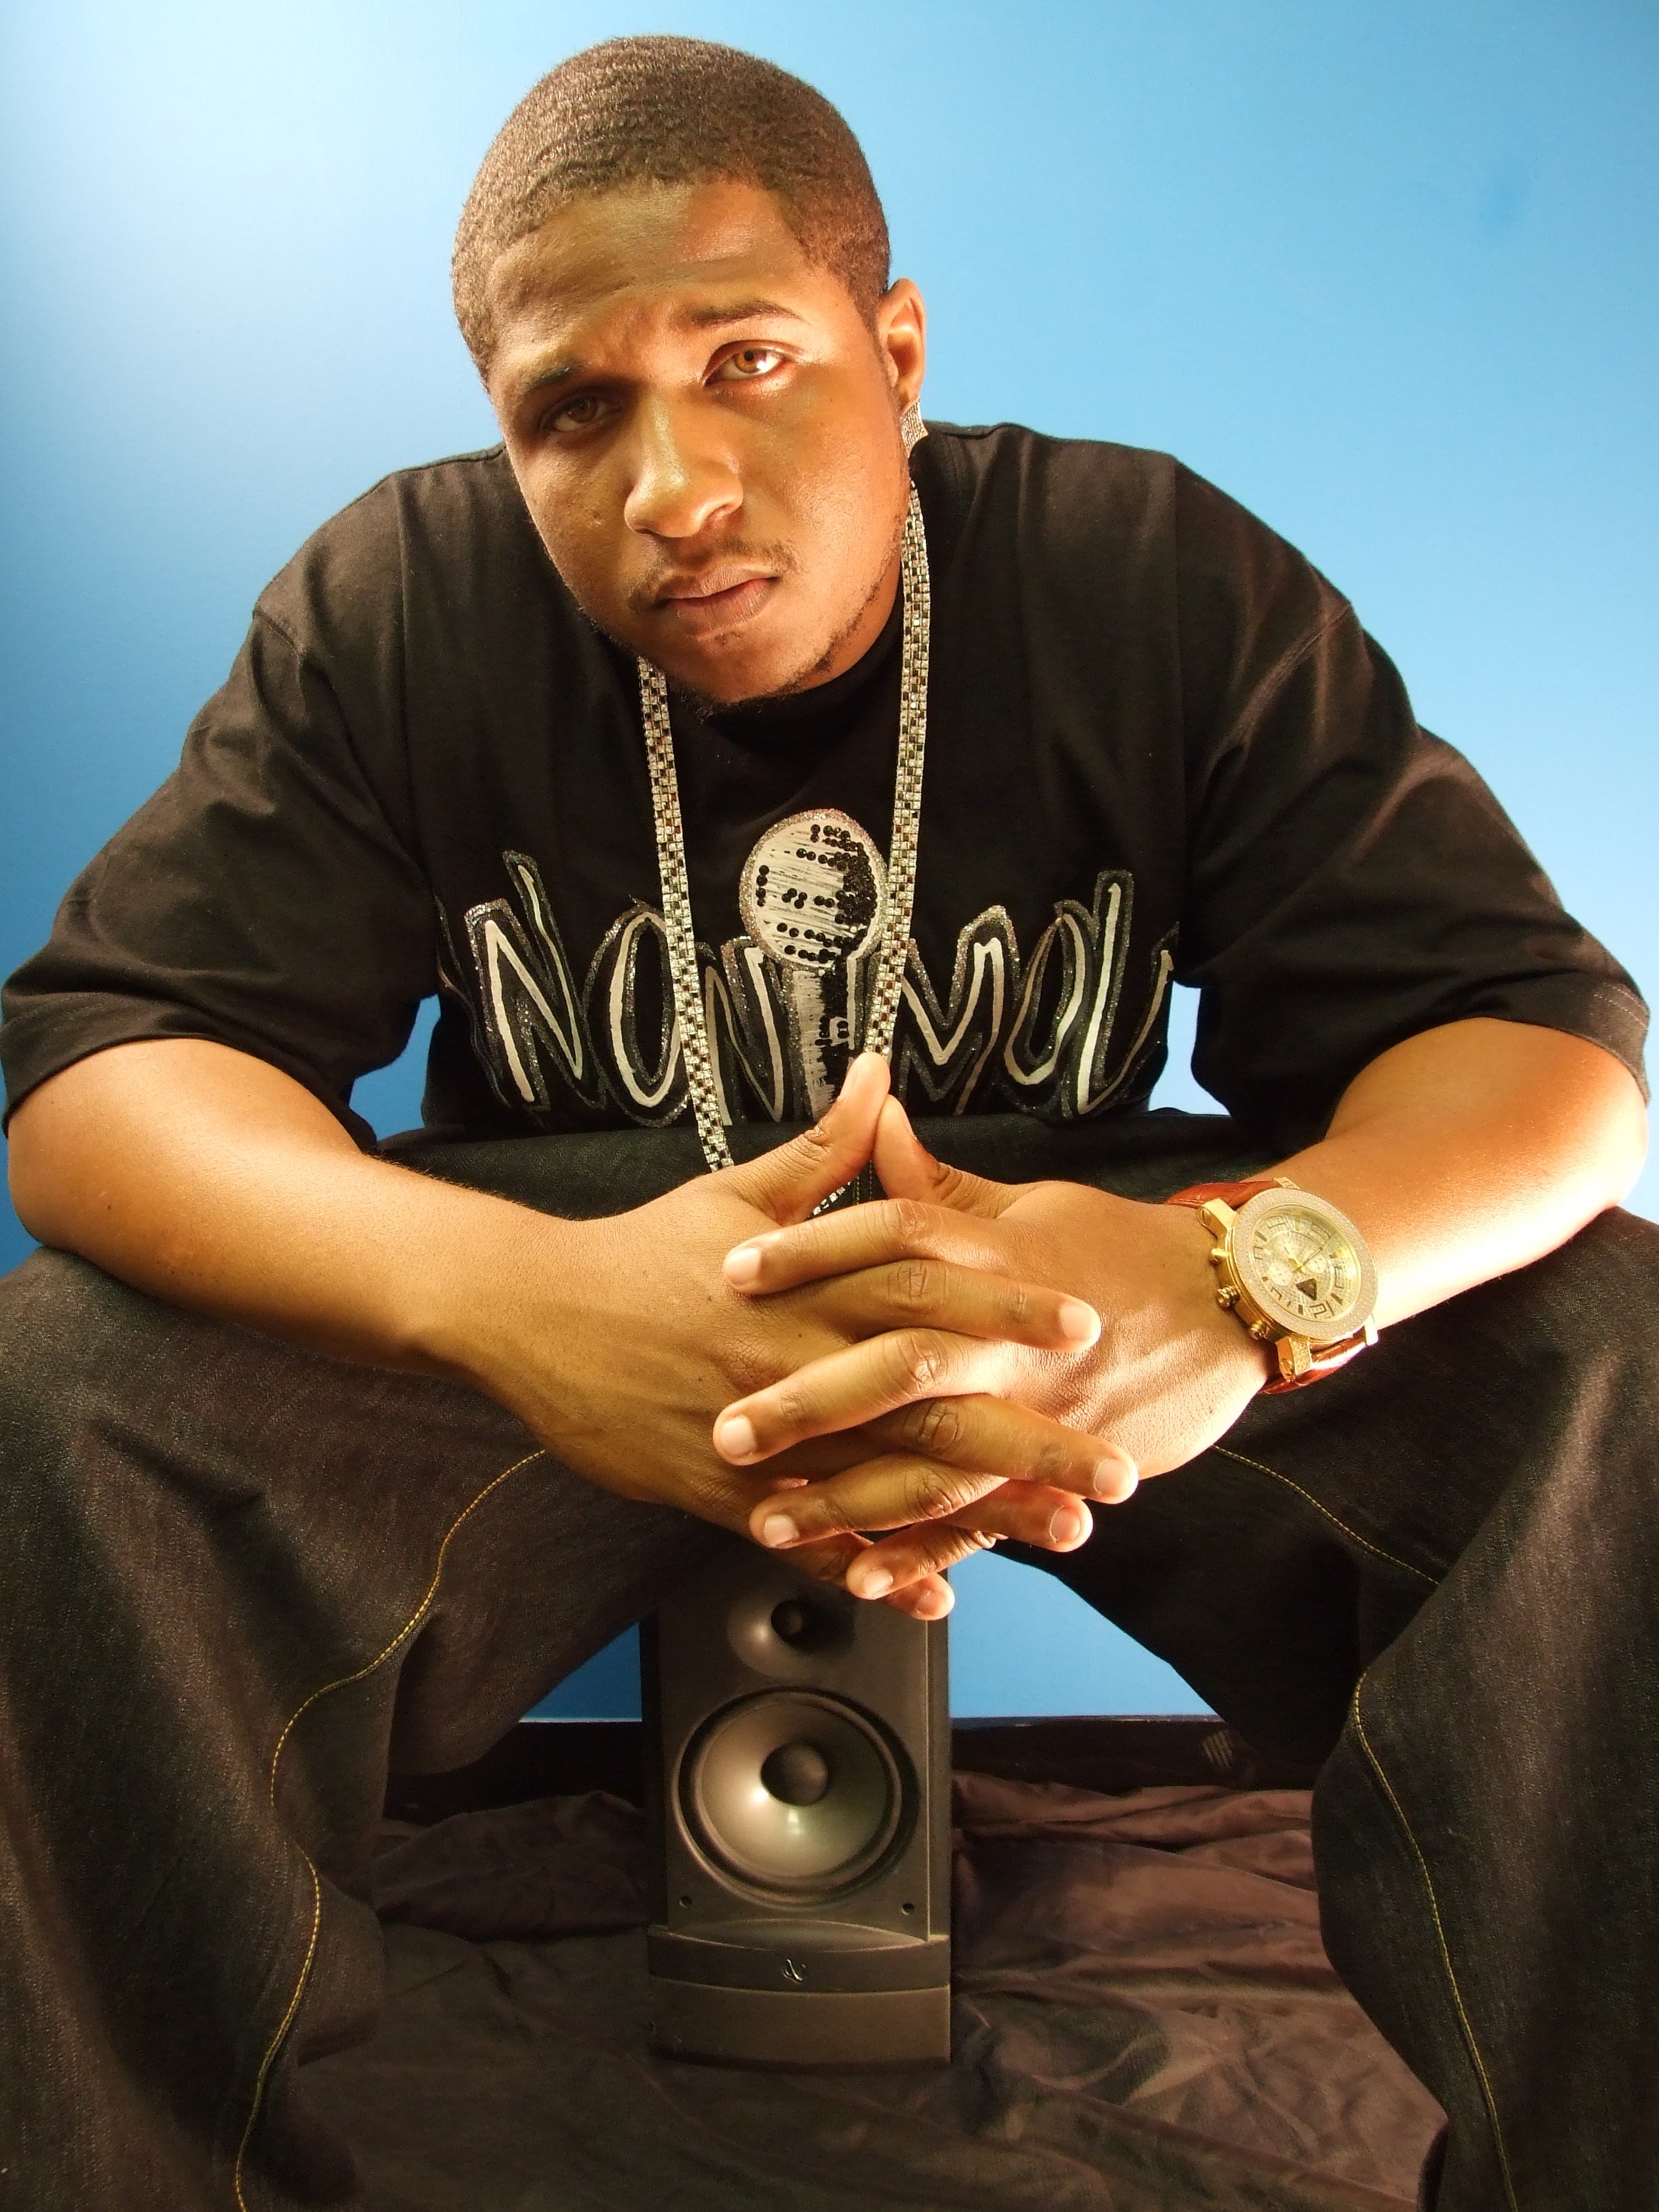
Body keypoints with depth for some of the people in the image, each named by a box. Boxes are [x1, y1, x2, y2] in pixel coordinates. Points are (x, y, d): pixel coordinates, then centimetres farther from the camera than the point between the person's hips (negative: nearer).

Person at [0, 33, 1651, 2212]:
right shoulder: (395, 604, -6)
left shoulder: (1175, 585, -7)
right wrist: (510, 1293, -38)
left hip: (1072, 1263, 1)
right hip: (566, 1287, 1)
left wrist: (1246, 1268, -38)